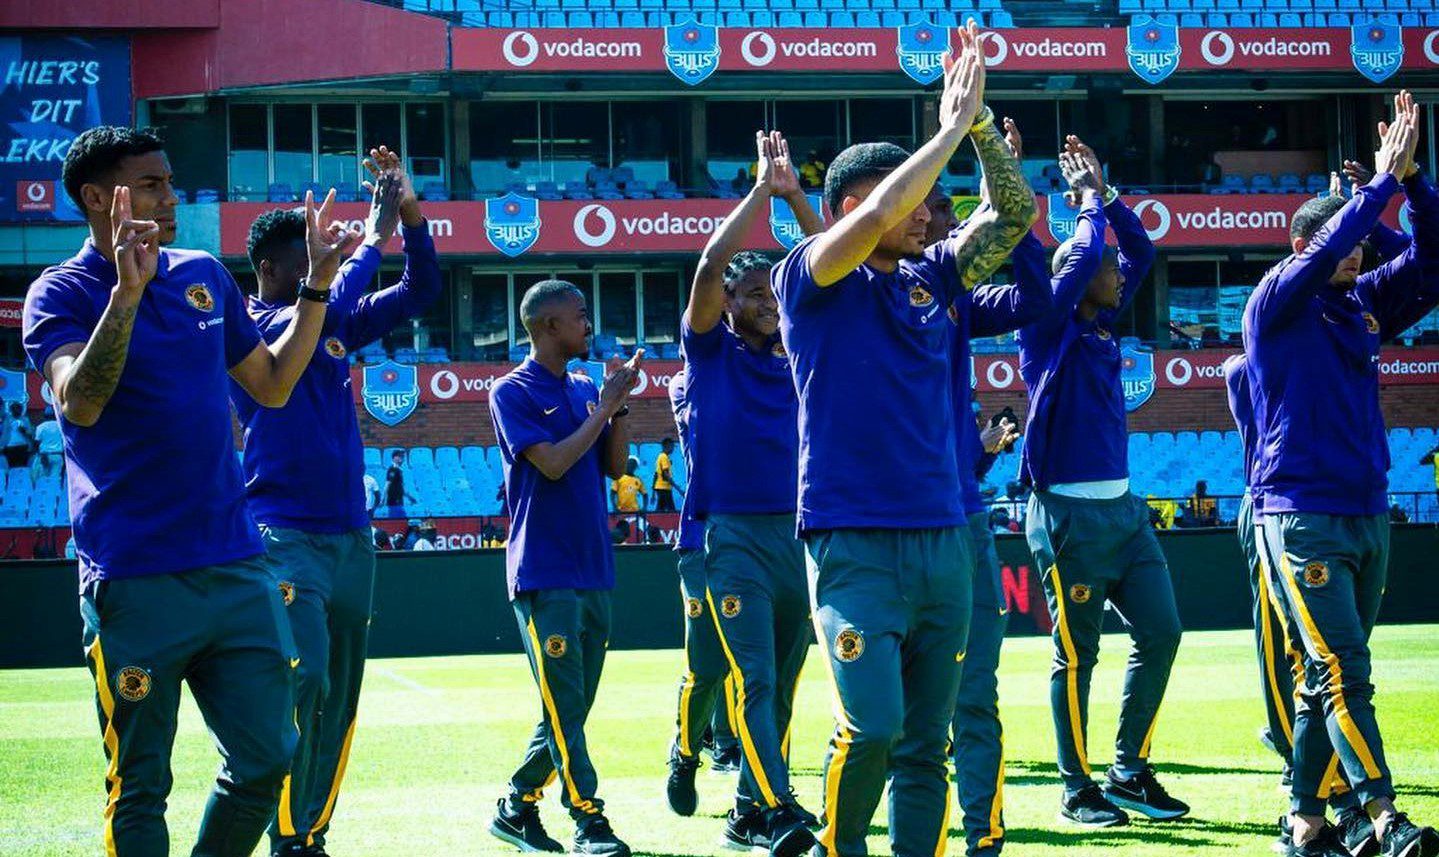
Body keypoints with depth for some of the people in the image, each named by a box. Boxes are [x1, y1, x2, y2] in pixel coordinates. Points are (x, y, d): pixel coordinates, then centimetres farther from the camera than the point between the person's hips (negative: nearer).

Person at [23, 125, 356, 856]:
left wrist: (316, 287, 16)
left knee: (266, 761, 6)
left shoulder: (205, 277, 13)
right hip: (135, 581, -5)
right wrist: (126, 291, -29)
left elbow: (272, 385, 22)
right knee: (140, 789, 0)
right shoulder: (62, 294, -4)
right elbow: (79, 402, -22)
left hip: (237, 568, 6)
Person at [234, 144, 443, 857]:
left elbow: (421, 291, 11)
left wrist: (409, 211, -3)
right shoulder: (247, 327, -7)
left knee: (340, 697, 8)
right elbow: (323, 310, -24)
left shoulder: (339, 326, 13)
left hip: (352, 536, 7)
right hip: (287, 536, -7)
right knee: (305, 682, -19)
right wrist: (375, 235, -16)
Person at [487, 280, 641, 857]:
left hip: (593, 571, 7)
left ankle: (518, 809, 20)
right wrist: (605, 407, -9)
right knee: (564, 708, -9)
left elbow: (614, 467, 12)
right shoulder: (513, 393, -5)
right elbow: (552, 462, -16)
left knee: (570, 710, 10)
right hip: (544, 575, -7)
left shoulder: (585, 391, 15)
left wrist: (620, 403, 1)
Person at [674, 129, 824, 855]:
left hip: (799, 533, 6)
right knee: (752, 679, -14)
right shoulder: (711, 353, 1)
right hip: (734, 534, -6)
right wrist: (761, 190, -10)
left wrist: (796, 196, 0)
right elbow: (708, 268, -13)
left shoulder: (797, 355, 12)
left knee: (782, 684, 9)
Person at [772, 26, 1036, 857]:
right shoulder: (812, 277, -3)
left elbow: (1016, 213, 8)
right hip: (854, 544, -6)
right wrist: (951, 127, -12)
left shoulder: (934, 279, 12)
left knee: (927, 744, 6)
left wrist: (980, 123, -5)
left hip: (943, 539, 6)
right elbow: (881, 212, -19)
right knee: (873, 725, -17)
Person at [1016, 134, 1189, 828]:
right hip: (1070, 515, -8)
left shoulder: (1101, 326, 13)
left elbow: (1139, 248, 20)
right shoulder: (1048, 328, -7)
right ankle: (1077, 790, 6)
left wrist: (1105, 193, 12)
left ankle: (1129, 772, 14)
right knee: (1077, 655, -2)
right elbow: (1086, 256, -18)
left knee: (1160, 632, 5)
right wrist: (1089, 201, -2)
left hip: (1124, 509, 8)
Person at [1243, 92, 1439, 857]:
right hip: (1302, 517, -7)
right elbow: (1324, 253, -20)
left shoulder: (1364, 306, 13)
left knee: (1330, 679, 8)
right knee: (1344, 672, -12)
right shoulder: (1275, 303, -4)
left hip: (1368, 514, 7)